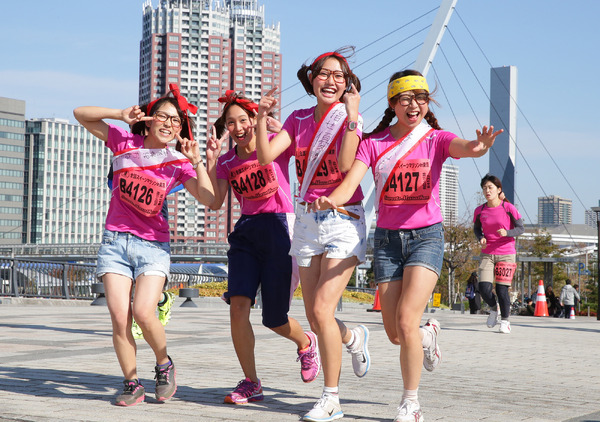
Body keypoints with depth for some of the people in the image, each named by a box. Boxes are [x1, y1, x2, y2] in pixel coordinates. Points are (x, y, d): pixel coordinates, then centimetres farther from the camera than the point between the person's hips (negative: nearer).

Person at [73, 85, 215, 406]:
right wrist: (121, 114, -8)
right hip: (115, 241, 1)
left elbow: (208, 199, -9)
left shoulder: (178, 163, 2)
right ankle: (132, 385, 6)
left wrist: (197, 162, -18)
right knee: (119, 317, -9)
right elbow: (81, 114, 5)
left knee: (143, 313, -19)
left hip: (153, 246, -1)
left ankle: (164, 365, 9)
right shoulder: (126, 142, 4)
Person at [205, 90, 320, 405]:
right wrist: (210, 161, -10)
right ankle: (250, 384, -3)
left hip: (280, 228, -4)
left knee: (274, 318, 1)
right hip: (246, 232, 4)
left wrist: (276, 125, -22)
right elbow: (215, 203, -1)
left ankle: (306, 343, 37)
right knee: (238, 304, -15)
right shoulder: (226, 161, 10)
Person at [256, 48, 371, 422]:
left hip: (343, 219, -5)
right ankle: (354, 338, 42)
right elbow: (266, 156, -4)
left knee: (323, 311, -15)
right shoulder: (299, 120, 7)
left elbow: (345, 164, -22)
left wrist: (351, 117, -26)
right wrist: (262, 118, -16)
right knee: (315, 319, 8)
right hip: (307, 220, 5)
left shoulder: (350, 118, -5)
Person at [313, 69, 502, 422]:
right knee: (395, 334, 4)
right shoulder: (374, 143, 2)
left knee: (406, 320, -18)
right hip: (387, 237, 3)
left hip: (426, 235, -3)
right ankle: (429, 336, 40)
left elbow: (463, 147, -24)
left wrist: (478, 147, -50)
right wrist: (331, 200, -34)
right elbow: (350, 183, -11)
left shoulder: (436, 139, -2)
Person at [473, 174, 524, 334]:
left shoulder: (508, 208, -7)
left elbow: (521, 228, -2)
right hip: (487, 254, 3)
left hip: (506, 254, -2)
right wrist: (480, 238, -4)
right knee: (484, 288, -11)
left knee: (502, 289, -6)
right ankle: (494, 308, 21)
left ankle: (505, 321, 15)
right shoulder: (480, 210, 2)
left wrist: (506, 232, -21)